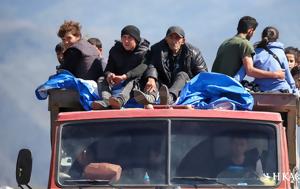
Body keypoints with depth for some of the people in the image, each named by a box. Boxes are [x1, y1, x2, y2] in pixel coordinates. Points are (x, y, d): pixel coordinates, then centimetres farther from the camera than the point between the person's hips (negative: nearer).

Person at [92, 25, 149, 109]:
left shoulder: (144, 52, -1)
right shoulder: (115, 51, 14)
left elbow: (141, 68, -19)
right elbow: (109, 68, 5)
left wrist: (124, 76, -36)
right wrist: (109, 74, -23)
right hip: (116, 84, 5)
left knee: (134, 81, -37)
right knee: (101, 80, -19)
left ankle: (120, 100, -68)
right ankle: (106, 101, -51)